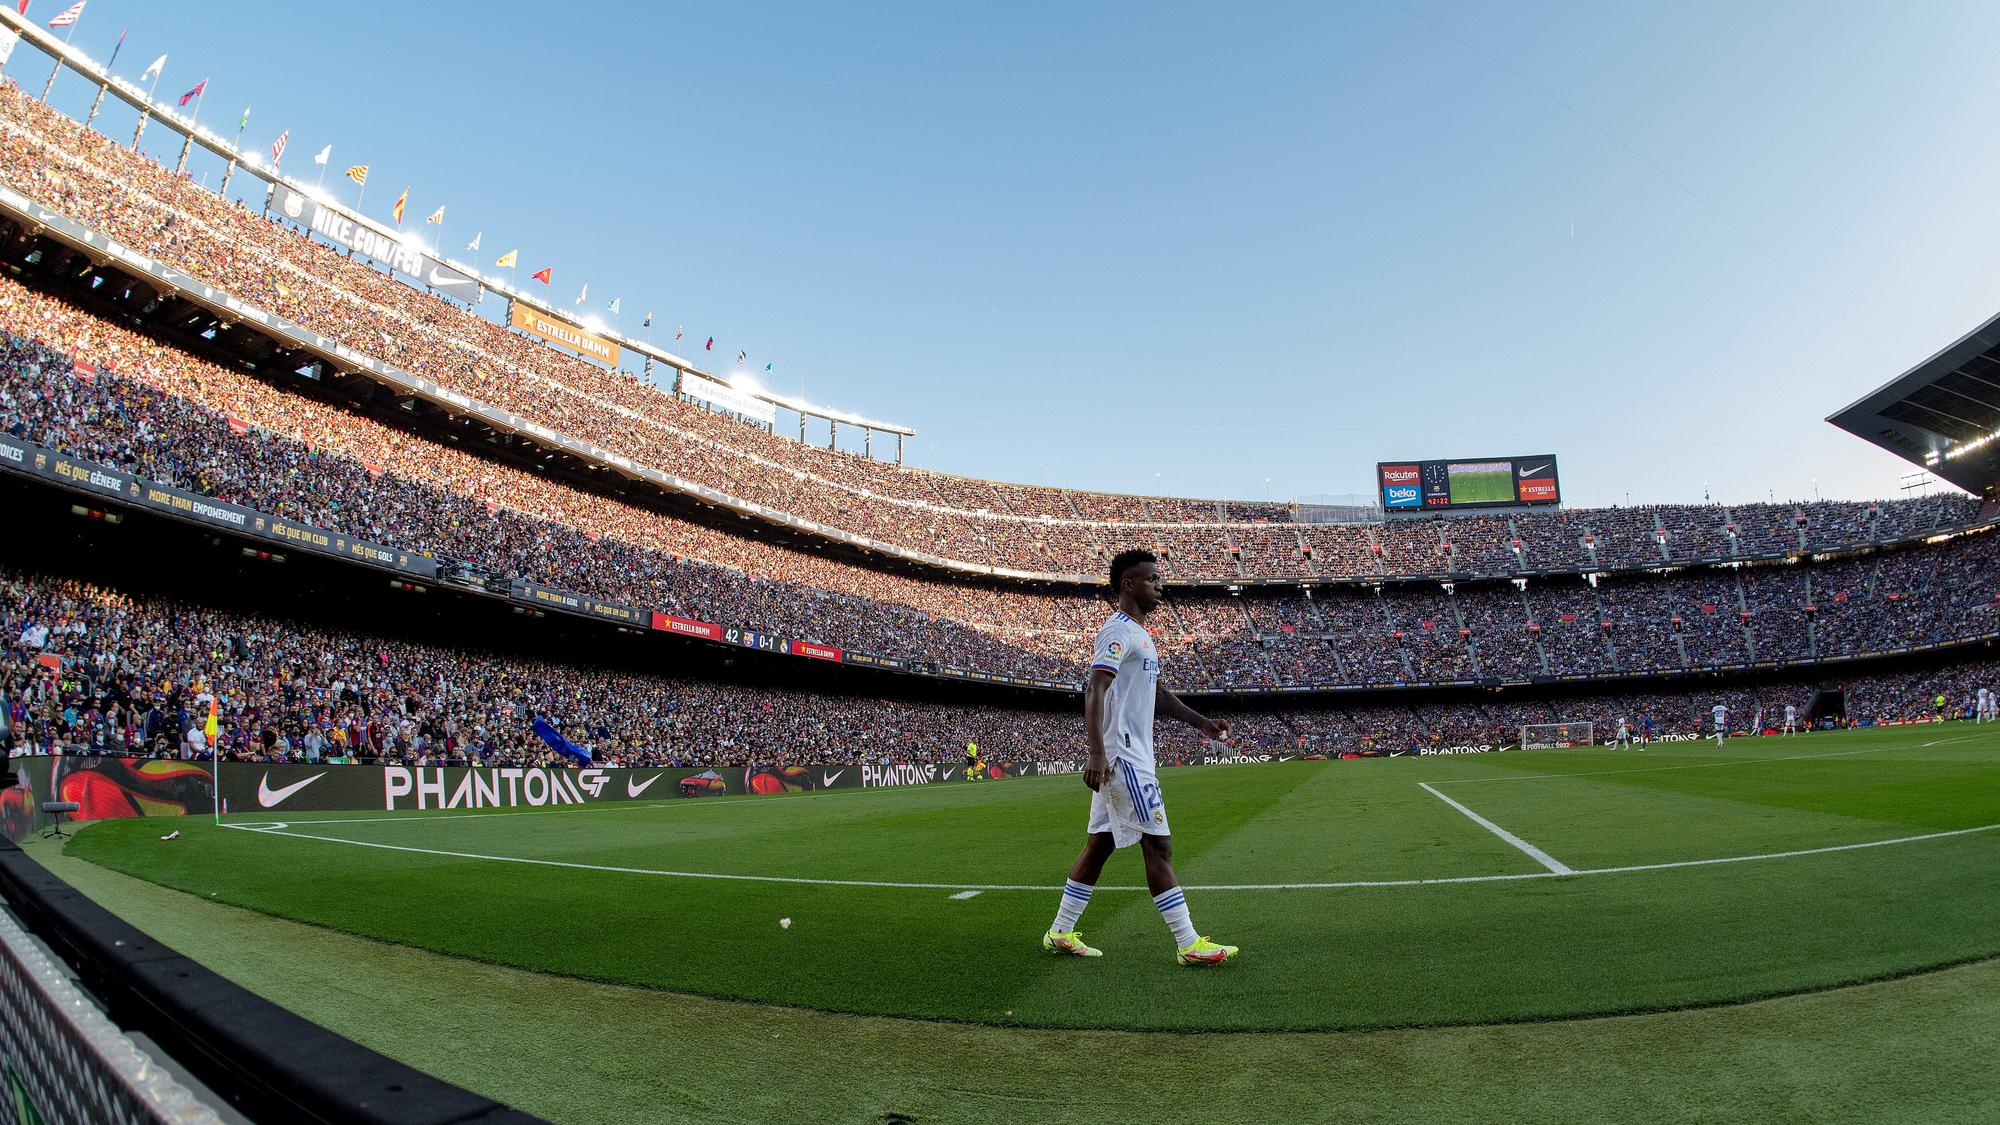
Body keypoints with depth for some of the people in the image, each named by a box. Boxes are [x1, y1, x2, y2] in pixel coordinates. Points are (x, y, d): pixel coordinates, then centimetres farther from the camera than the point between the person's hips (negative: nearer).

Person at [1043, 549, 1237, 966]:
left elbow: (1157, 692, 28)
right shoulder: (1118, 631, -13)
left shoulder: (1140, 634, 19)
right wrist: (1096, 752, -32)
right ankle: (1189, 944, 0)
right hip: (1122, 755, -10)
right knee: (1158, 845, -6)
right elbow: (1095, 692, -23)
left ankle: (1061, 932, 20)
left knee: (1100, 844, 12)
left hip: (1131, 755, 10)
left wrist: (1201, 722, 24)